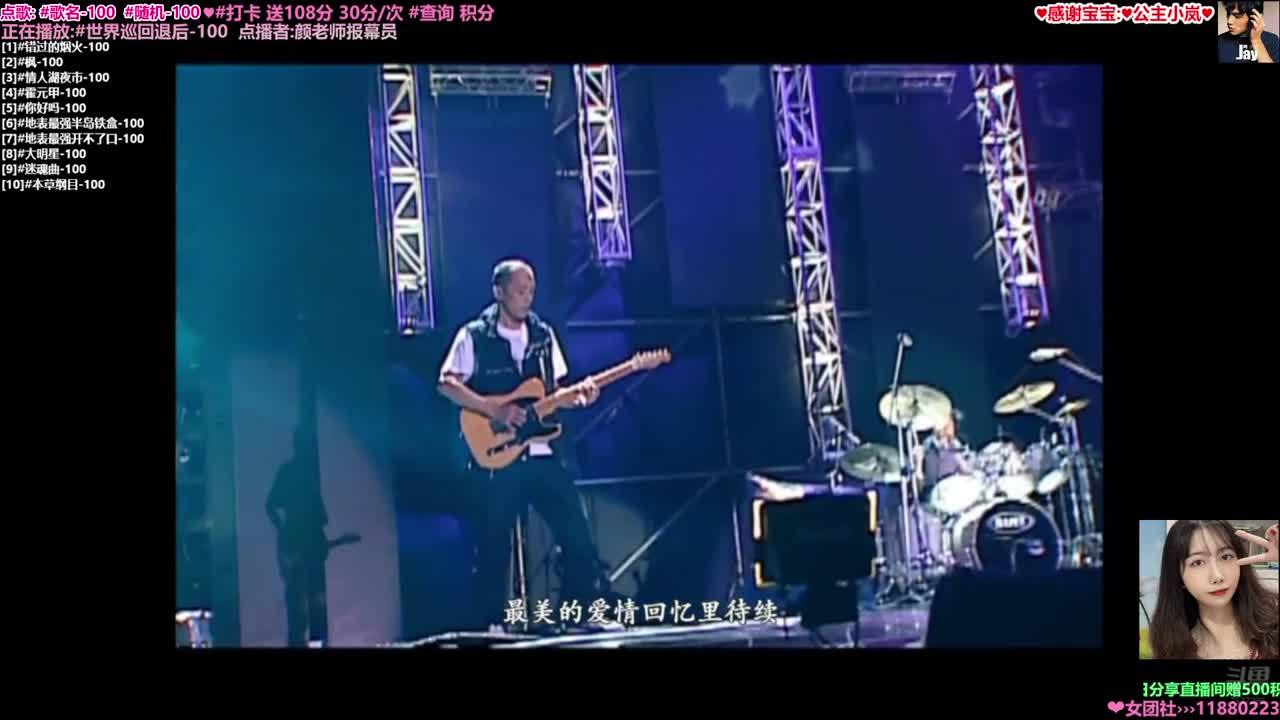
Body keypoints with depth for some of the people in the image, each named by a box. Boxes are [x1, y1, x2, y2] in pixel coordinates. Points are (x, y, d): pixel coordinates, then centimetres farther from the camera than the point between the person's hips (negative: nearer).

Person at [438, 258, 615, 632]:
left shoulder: (544, 335, 11)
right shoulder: (473, 336, -3)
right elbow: (447, 384, -7)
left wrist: (578, 394, -5)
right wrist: (495, 410, -17)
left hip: (541, 453, 4)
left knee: (576, 532, 2)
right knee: (494, 543, 2)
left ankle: (585, 612, 13)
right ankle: (494, 624, 14)